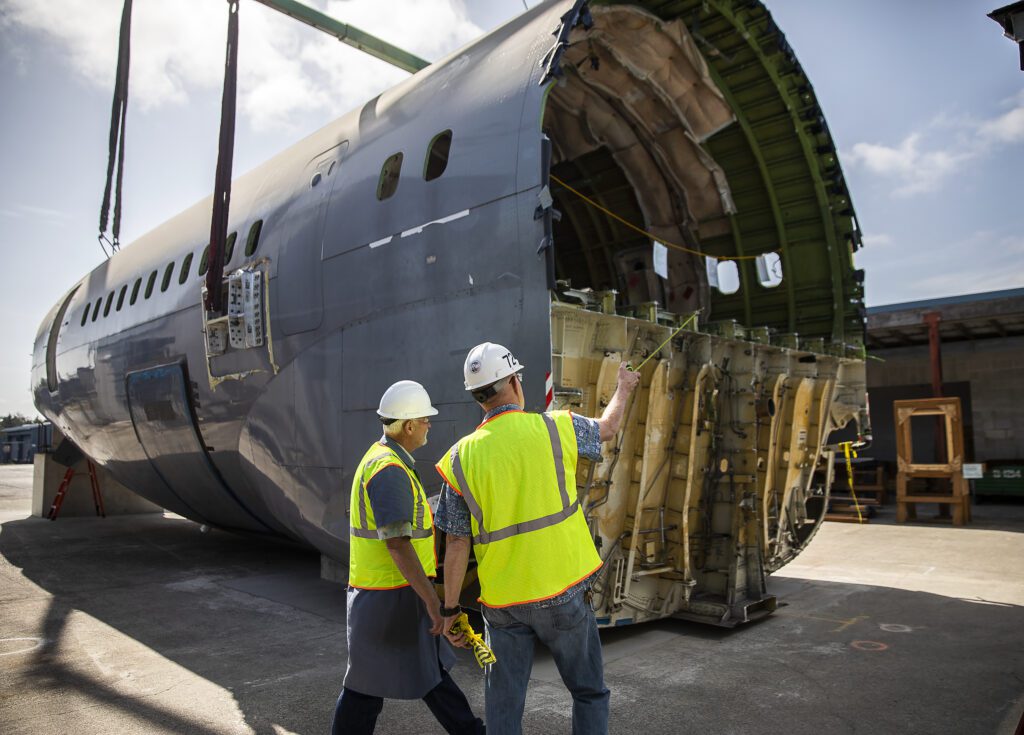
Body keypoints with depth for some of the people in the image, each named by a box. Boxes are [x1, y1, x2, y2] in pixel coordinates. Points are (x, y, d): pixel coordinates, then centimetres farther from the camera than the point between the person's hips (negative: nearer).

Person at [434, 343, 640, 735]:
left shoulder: (461, 457, -6)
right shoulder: (556, 428, -9)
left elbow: (457, 544, -3)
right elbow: (607, 427, 13)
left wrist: (450, 608, 7)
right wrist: (623, 388, 33)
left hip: (502, 605, 2)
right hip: (563, 595, -1)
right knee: (590, 693, 20)